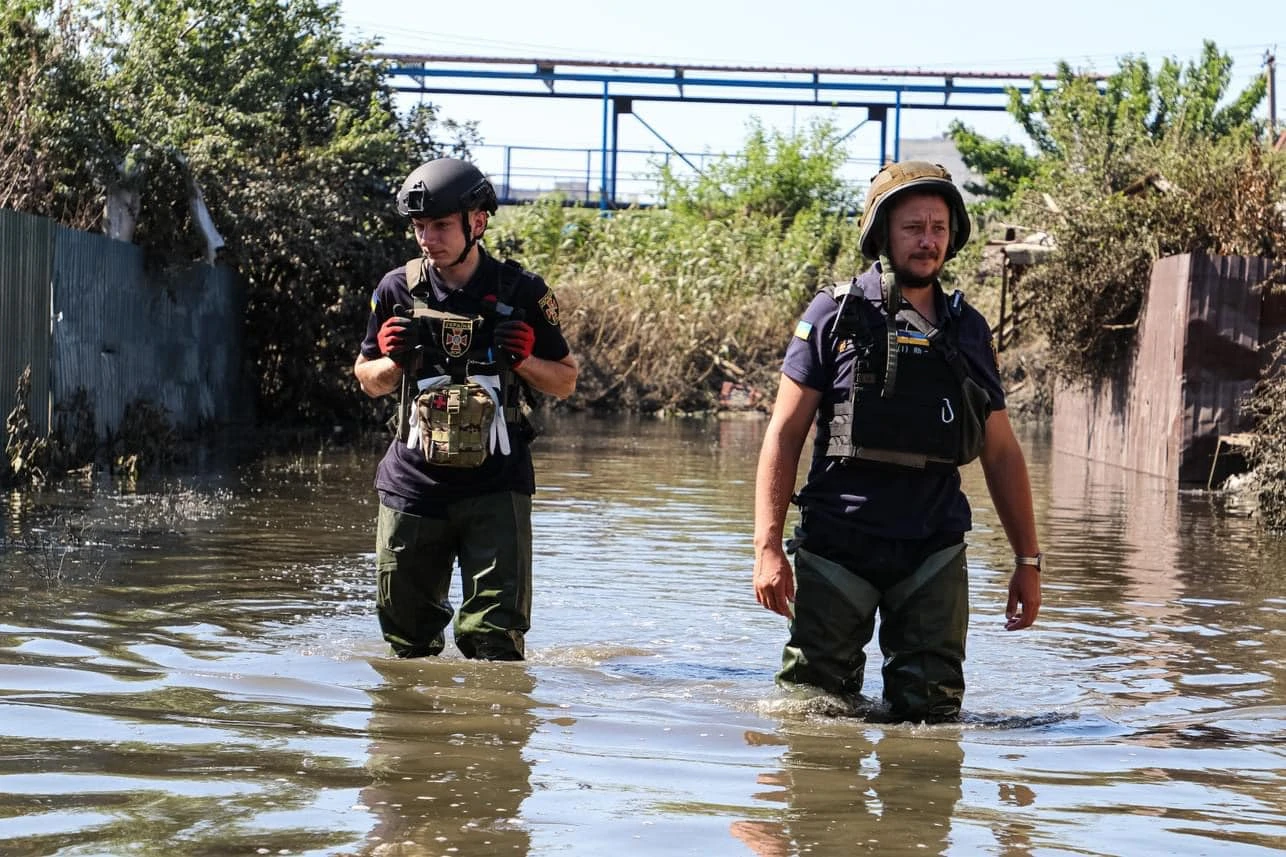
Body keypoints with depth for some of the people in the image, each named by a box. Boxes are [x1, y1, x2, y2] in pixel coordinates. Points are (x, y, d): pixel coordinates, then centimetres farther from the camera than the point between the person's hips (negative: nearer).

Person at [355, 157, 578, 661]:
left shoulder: (522, 294, 0)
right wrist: (394, 361, -6)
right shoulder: (398, 290, 5)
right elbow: (368, 381, 16)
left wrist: (523, 361, -11)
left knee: (495, 633, -8)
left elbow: (566, 381, 9)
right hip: (415, 483, 2)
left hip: (496, 486, -2)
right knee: (407, 633, 9)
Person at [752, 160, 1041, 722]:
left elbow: (1001, 453, 15)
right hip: (837, 545, -3)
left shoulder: (968, 330, 11)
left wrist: (1028, 559, 11)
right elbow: (784, 433, -2)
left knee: (931, 713, -1)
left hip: (934, 550, 3)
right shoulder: (836, 315, 0)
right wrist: (767, 546, -10)